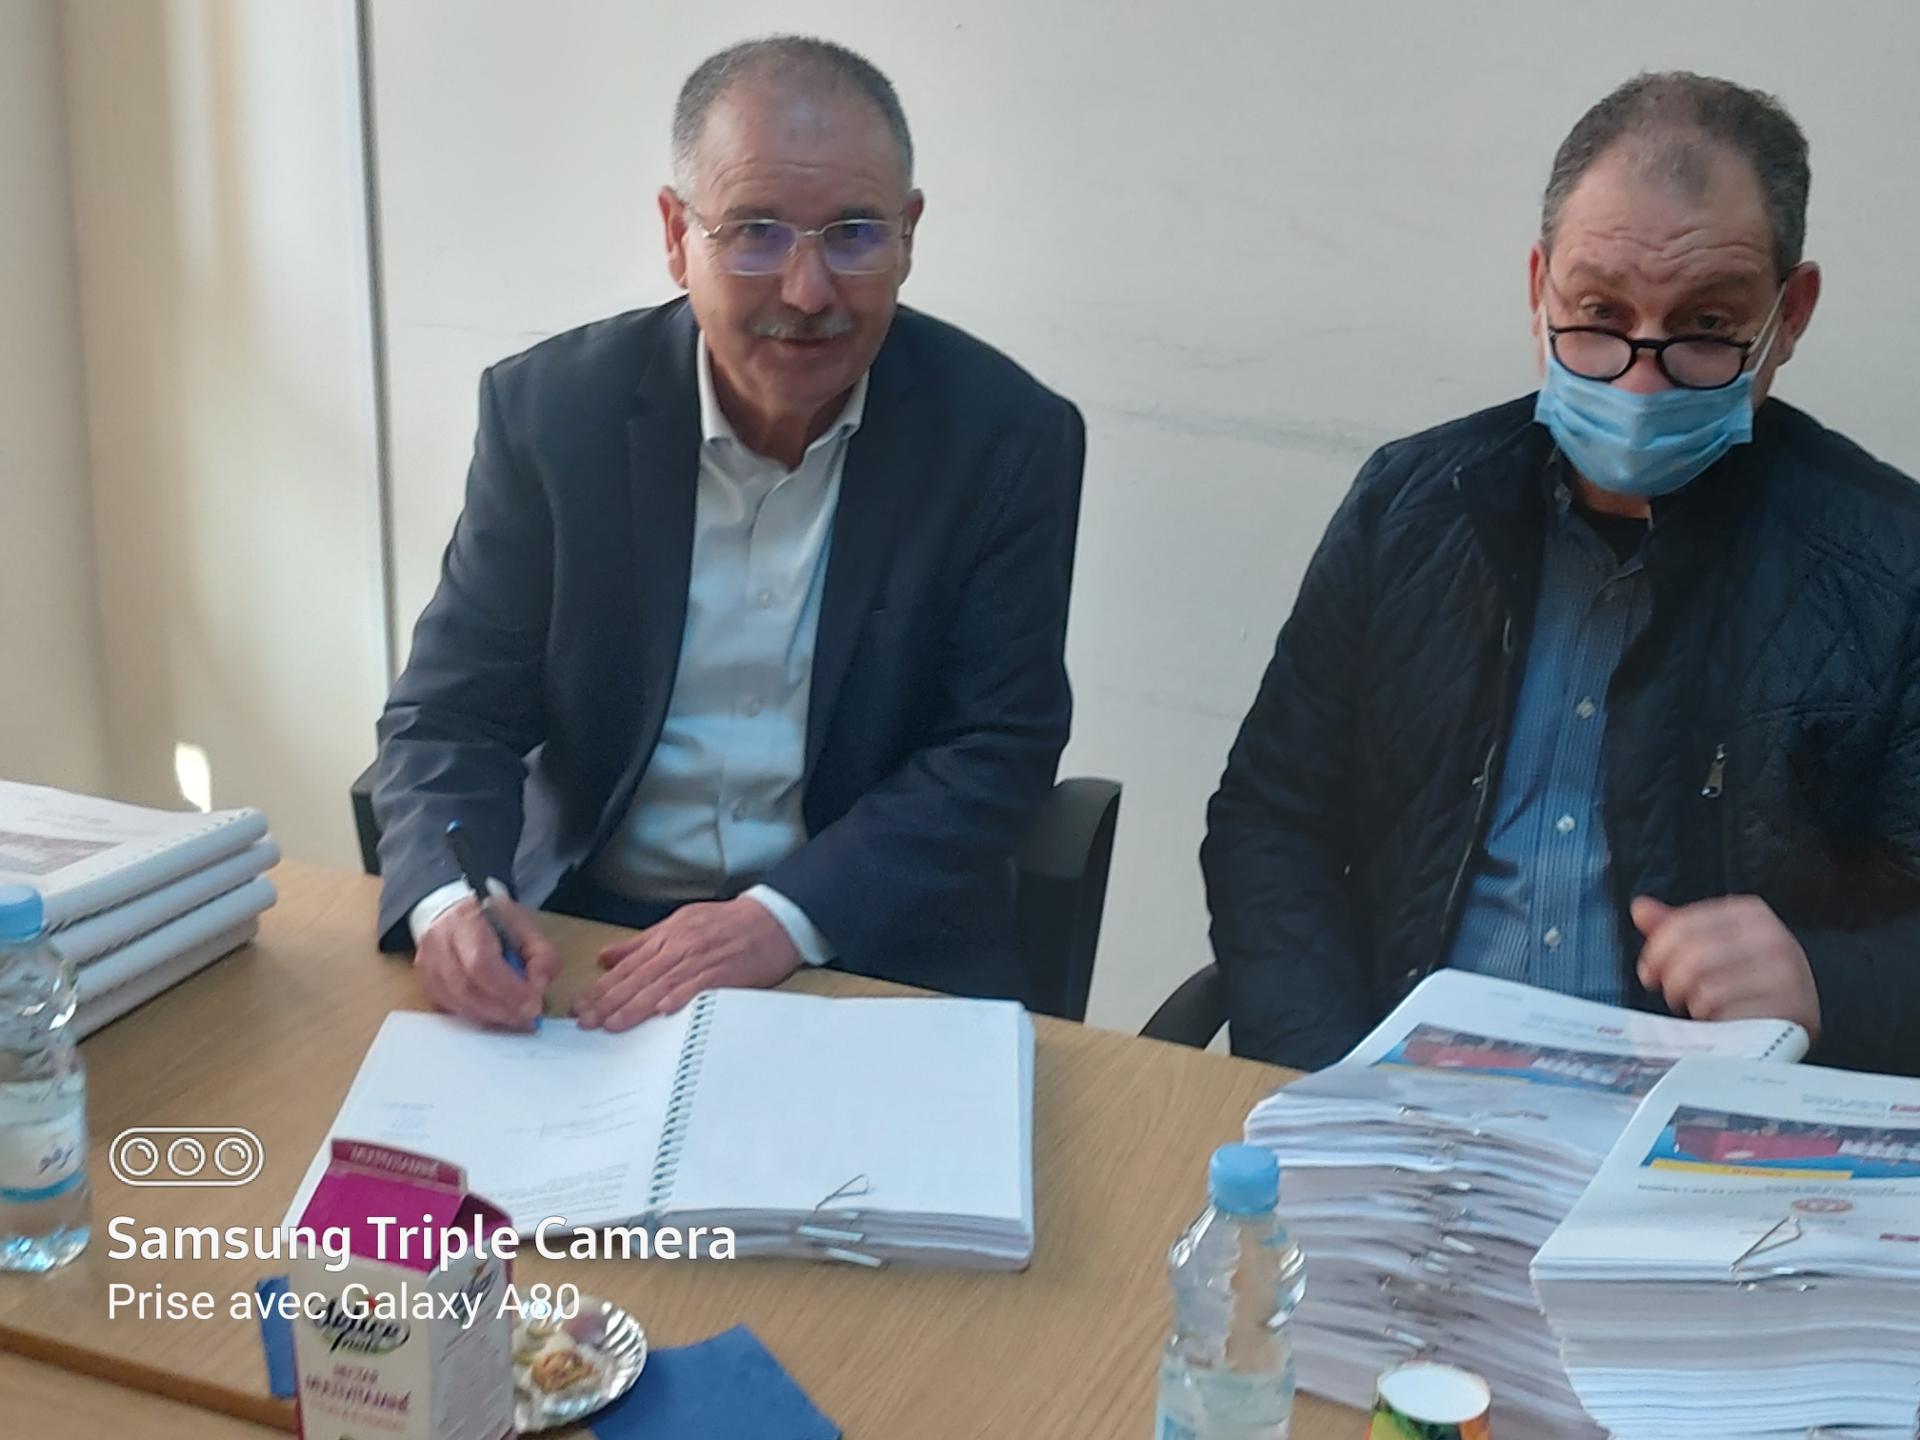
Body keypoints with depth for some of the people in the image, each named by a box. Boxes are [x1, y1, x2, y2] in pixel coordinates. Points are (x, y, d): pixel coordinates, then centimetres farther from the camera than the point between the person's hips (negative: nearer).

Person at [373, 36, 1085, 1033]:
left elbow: (1001, 746, -7)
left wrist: (788, 915, -22)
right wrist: (448, 902, -24)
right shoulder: (550, 410, -5)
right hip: (576, 936, 2)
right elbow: (451, 713, -3)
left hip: (878, 951, -1)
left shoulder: (1009, 437, -7)